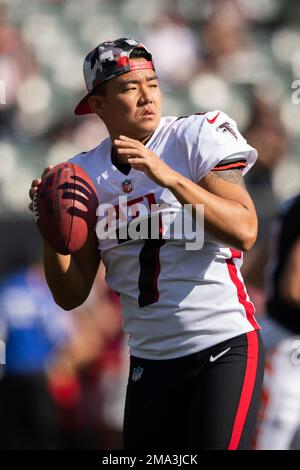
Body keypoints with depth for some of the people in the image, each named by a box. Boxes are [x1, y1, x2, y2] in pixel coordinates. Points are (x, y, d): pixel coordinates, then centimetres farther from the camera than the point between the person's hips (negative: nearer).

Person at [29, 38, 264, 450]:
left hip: (224, 349, -4)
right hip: (150, 362, 4)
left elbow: (244, 232, -18)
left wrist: (168, 176, -25)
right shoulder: (85, 174, 8)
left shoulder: (197, 137, -4)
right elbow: (71, 296, 8)